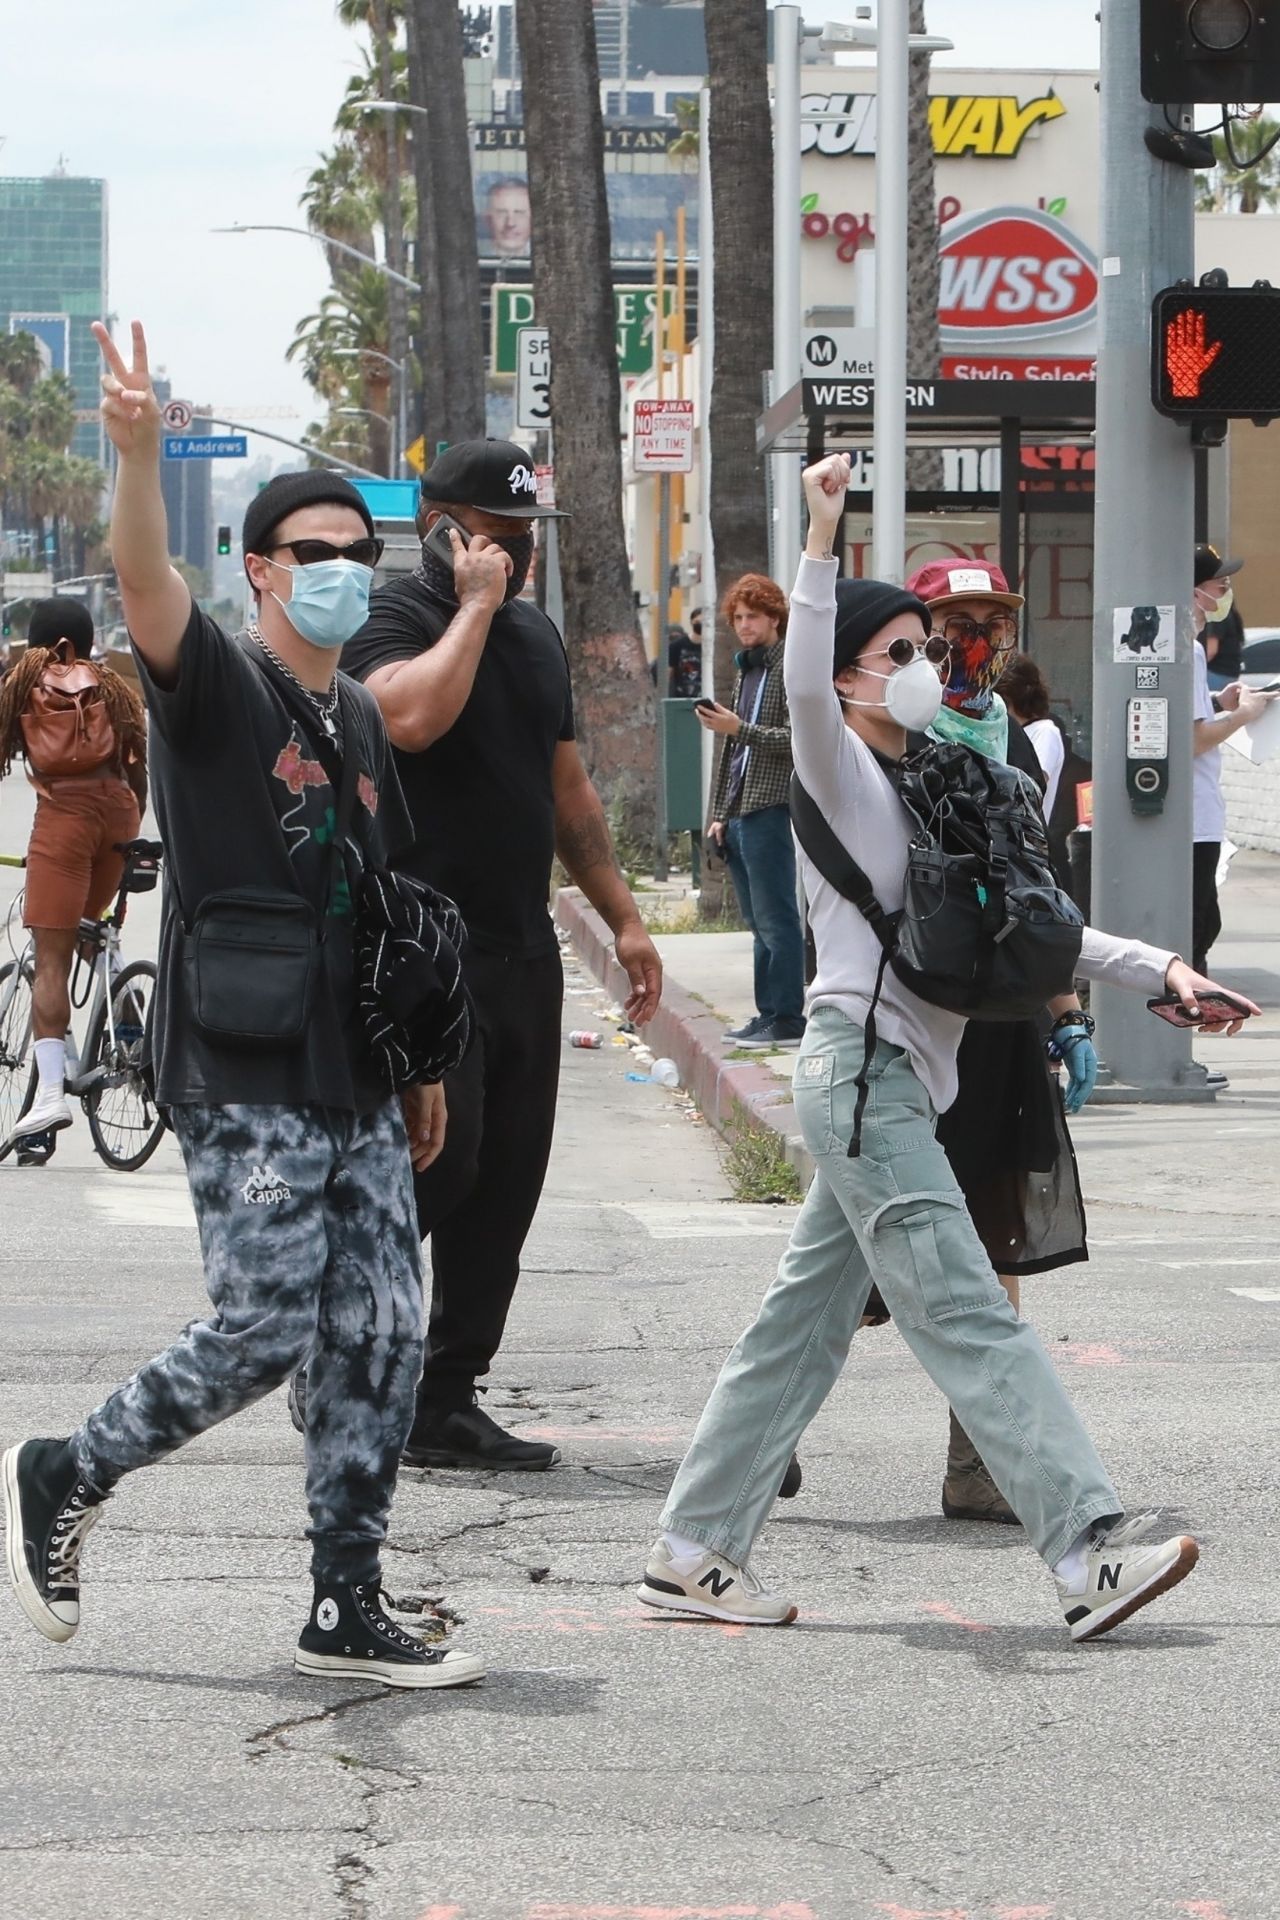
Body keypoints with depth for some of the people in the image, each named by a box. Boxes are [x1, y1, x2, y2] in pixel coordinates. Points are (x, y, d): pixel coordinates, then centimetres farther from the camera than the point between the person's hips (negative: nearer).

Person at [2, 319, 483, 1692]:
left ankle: (347, 1608, 10)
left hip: (352, 1088, 7)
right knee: (264, 1332, -9)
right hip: (242, 1080, -7)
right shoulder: (217, 687, -5)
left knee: (380, 1336, 3)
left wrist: (419, 1066, 23)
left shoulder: (360, 719, 17)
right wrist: (137, 453, -44)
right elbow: (145, 586, -26)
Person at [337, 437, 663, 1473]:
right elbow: (412, 717, -28)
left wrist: (623, 917, 19)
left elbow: (569, 788, 24)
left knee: (507, 1178, 4)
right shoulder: (395, 617, -6)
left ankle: (447, 1400, 8)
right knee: (439, 1156, -14)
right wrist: (477, 603, -16)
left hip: (521, 950, 8)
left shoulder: (535, 634, 19)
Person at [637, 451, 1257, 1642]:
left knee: (806, 1320, 10)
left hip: (900, 1083, 9)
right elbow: (806, 688, -27)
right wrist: (822, 538, -33)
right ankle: (1087, 1555, -19)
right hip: (862, 1065, -9)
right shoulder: (842, 771, -4)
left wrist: (1156, 970, 16)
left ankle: (692, 1555, 14)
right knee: (970, 1320, -13)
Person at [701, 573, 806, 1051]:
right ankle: (768, 1014, 13)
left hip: (770, 810, -9)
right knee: (759, 921, 10)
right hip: (739, 814, 9)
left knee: (775, 918, -9)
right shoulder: (745, 670, 21)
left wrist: (741, 729, -21)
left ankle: (787, 1020, -8)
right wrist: (720, 813, 19)